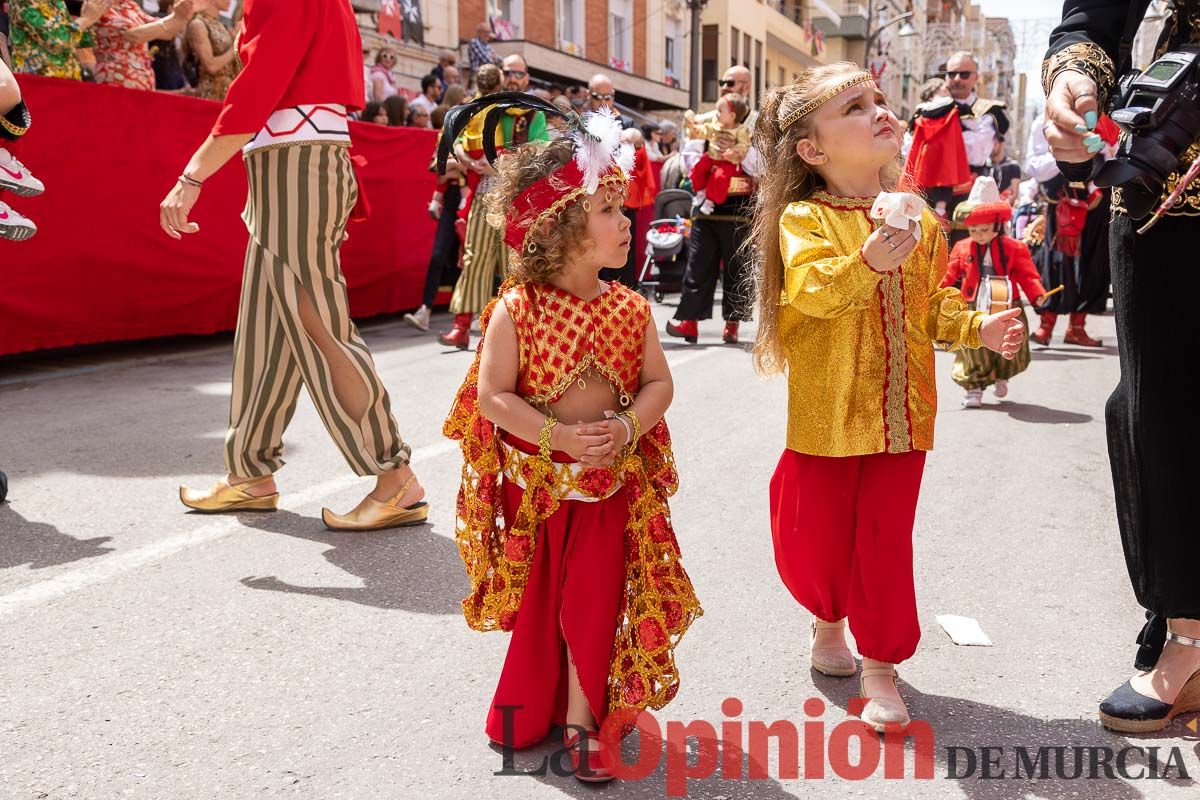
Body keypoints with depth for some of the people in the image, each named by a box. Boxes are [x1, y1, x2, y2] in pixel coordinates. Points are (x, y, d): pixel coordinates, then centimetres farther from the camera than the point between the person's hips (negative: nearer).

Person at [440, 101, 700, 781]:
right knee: (537, 599, 15)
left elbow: (659, 382, -1)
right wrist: (559, 435, -26)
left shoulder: (629, 307, -4)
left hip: (611, 479, 2)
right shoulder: (517, 310, -15)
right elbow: (491, 396, -17)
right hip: (534, 481, -2)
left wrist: (628, 428, -20)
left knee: (594, 604, 5)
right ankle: (531, 704, 39)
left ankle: (581, 719, 22)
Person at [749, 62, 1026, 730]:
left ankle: (880, 663, 19)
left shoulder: (919, 219, 7)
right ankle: (829, 618, 40)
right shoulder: (804, 218, -9)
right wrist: (866, 263, -41)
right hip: (828, 416, -3)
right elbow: (813, 289, -25)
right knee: (815, 538, 8)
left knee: (886, 539, 4)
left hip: (901, 416, 3)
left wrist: (977, 328, -2)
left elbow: (932, 305, 14)